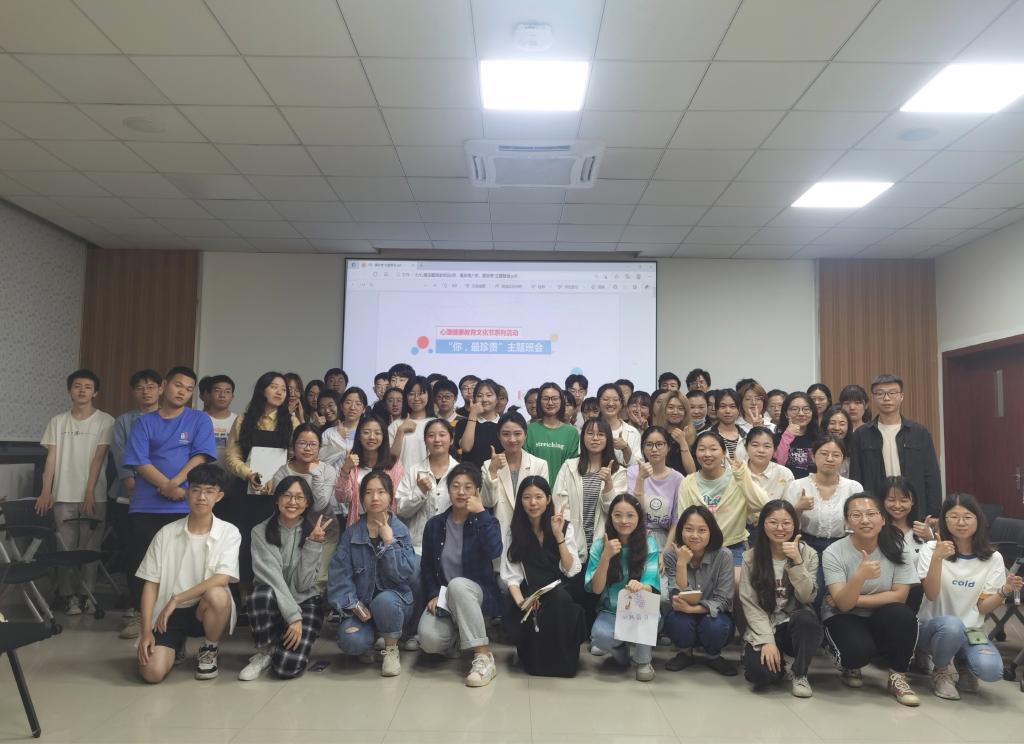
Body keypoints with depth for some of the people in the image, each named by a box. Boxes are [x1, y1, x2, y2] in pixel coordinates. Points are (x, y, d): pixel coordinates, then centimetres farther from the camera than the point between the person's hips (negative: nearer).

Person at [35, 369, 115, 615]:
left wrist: (89, 492, -10)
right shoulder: (58, 422, 9)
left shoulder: (105, 421, 0)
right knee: (65, 547, 3)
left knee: (89, 548, 2)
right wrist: (46, 491, -3)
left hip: (93, 496, -2)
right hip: (63, 495, 2)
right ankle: (68, 596, 13)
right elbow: (51, 458, 5)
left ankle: (87, 595, 12)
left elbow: (98, 458, -6)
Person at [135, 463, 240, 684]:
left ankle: (209, 651, -4)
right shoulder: (166, 533, -1)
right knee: (152, 672, -21)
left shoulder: (229, 532, -6)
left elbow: (221, 579, -19)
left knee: (217, 594, -36)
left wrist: (176, 599, -21)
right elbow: (151, 584, -1)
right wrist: (146, 631, -10)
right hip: (167, 613, 1)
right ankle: (176, 647, 17)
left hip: (204, 610, -1)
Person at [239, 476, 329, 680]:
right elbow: (272, 578, -16)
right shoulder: (261, 532, -7)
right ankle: (266, 651, -9)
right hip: (272, 603, 0)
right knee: (263, 594, -37)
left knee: (288, 667, -24)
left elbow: (303, 584, -12)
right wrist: (292, 616, -25)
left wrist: (312, 544, -20)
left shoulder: (313, 533, -3)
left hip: (305, 603, 0)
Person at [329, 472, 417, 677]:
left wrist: (388, 541, -17)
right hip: (362, 605, 1)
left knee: (384, 600, -36)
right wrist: (353, 605, -16)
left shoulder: (400, 531, -1)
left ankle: (391, 650, -7)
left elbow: (406, 573, -12)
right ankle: (371, 639, 10)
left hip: (394, 602, -1)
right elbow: (339, 573, -4)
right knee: (351, 641, -29)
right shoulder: (352, 532, 2)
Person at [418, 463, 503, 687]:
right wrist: (432, 595, -8)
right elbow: (426, 567, 8)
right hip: (442, 595, 2)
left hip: (476, 593, -2)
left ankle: (484, 656, -31)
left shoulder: (486, 522, -3)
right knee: (429, 639, -28)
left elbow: (494, 552, -25)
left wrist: (481, 512, -22)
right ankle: (456, 637, 11)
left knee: (457, 585, -38)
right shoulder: (435, 524, 4)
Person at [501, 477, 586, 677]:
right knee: (529, 618, -34)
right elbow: (511, 574, -4)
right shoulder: (514, 530, 3)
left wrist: (559, 535, -16)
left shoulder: (565, 527, 2)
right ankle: (533, 657, -1)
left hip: (559, 593, 0)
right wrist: (521, 601, -23)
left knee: (559, 598, -36)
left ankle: (562, 661, -16)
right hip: (528, 593, 0)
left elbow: (570, 571, -7)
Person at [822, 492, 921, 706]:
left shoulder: (895, 548, -9)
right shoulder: (833, 553, -15)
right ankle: (850, 665, 7)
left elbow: (900, 595, -11)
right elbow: (843, 604, -22)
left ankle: (898, 677, -7)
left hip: (882, 619, 2)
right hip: (844, 618, -2)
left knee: (902, 615, -30)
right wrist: (859, 576, -41)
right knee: (859, 649, -32)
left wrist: (855, 599, -18)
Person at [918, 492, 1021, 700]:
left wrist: (1006, 591, -20)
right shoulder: (931, 549, -4)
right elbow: (931, 595, -16)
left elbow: (983, 607, -1)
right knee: (952, 625, -37)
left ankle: (963, 662, 10)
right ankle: (941, 672, -5)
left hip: (971, 631, 2)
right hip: (932, 627, -2)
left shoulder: (992, 558, 1)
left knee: (991, 669, -29)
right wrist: (937, 558, -29)